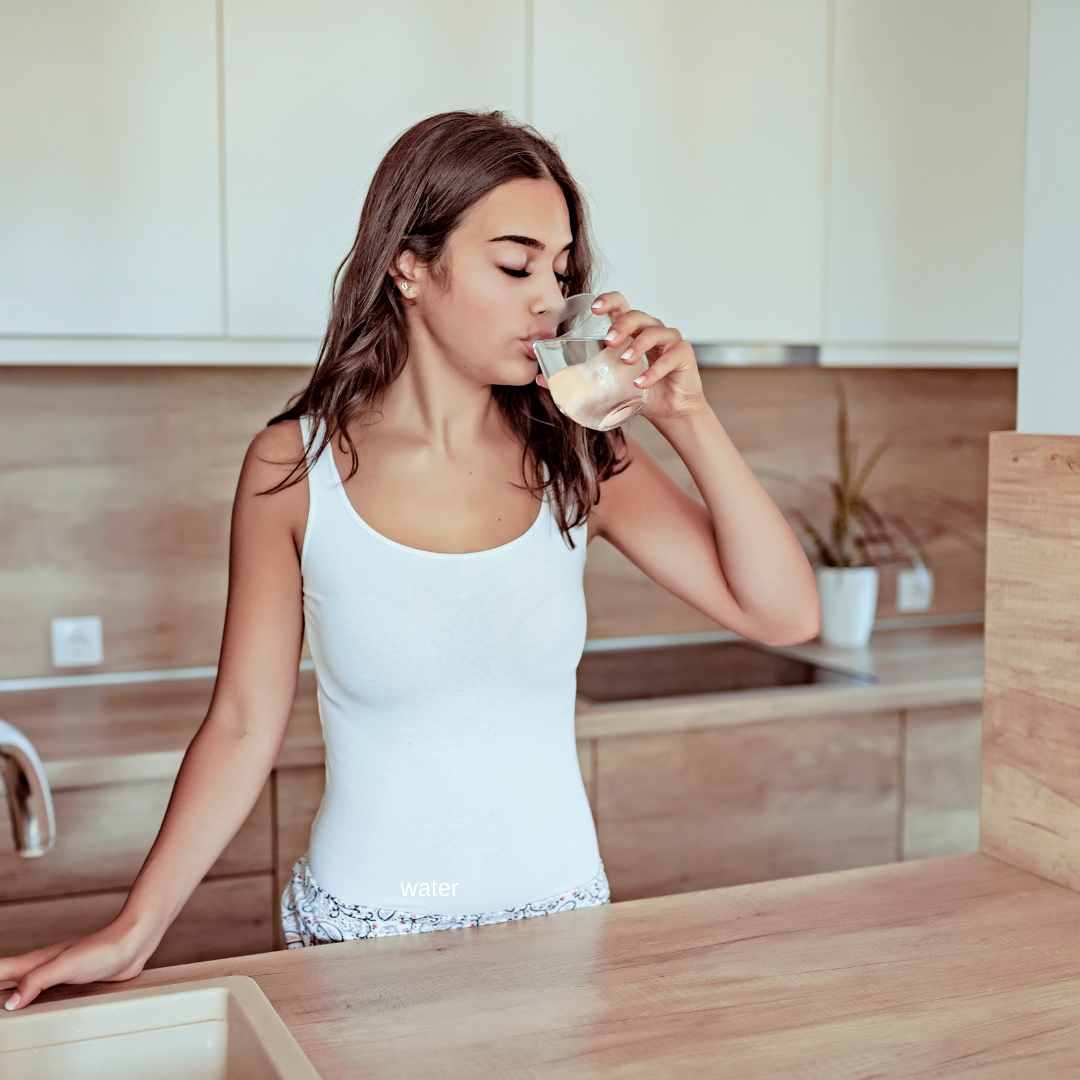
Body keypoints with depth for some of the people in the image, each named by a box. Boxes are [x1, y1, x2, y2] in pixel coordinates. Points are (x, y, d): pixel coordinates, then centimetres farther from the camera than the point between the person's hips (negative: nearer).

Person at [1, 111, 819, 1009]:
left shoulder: (577, 460, -5)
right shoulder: (293, 470, -10)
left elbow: (784, 616, -8)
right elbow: (244, 726, -4)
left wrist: (689, 421, -17)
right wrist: (133, 933, -9)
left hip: (559, 907, 3)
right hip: (362, 929, -2)